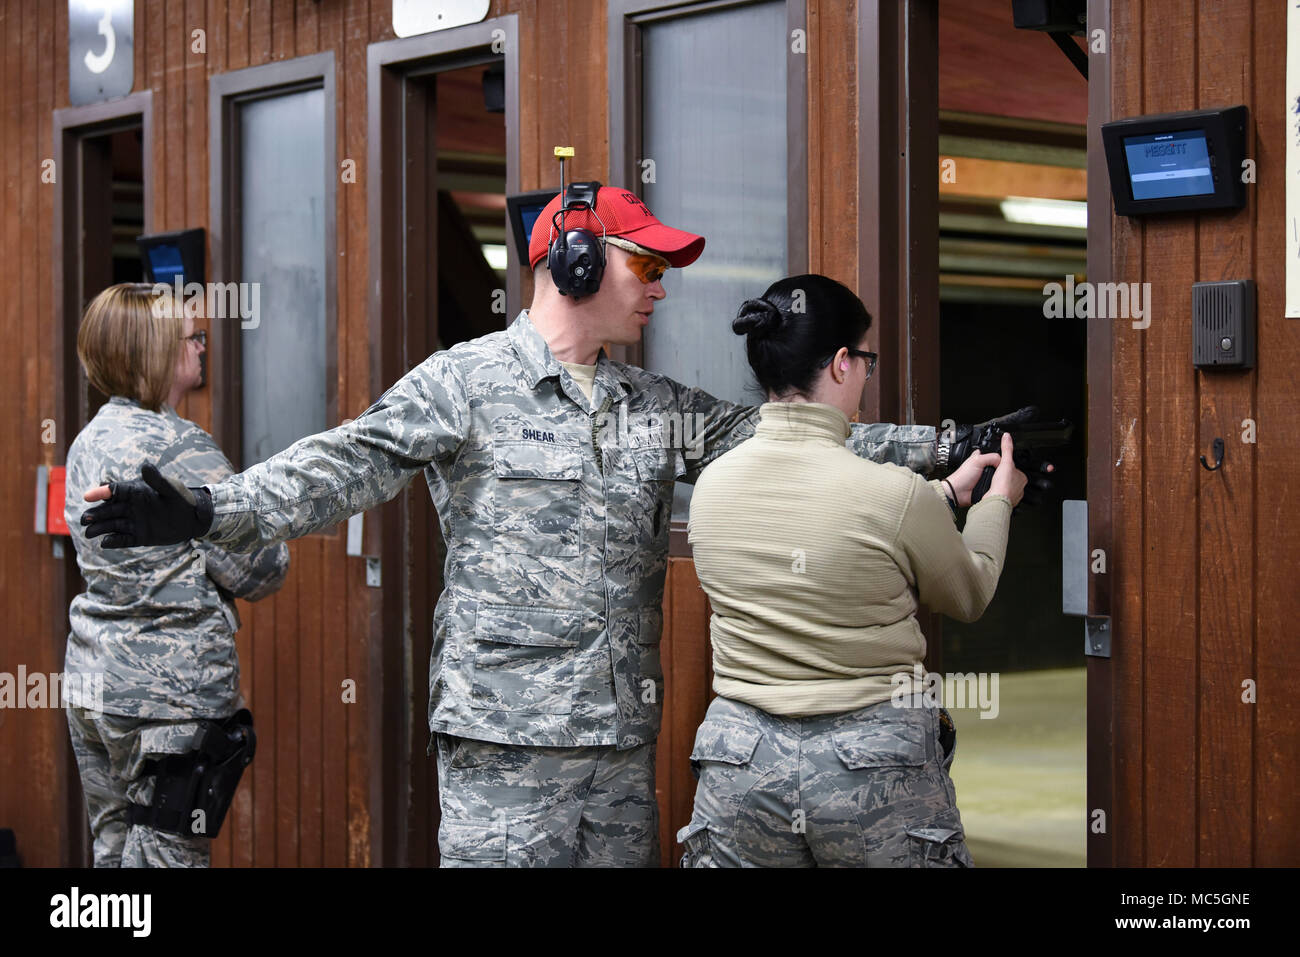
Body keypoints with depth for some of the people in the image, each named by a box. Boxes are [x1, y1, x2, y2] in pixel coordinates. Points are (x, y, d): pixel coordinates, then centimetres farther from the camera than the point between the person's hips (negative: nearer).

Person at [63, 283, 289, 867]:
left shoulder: (89, 441, 11)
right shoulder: (182, 449, -15)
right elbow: (257, 574, -12)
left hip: (92, 686, 8)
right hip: (172, 694, -8)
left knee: (113, 853, 13)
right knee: (168, 856, -3)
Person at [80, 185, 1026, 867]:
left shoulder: (657, 406, 15)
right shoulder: (468, 380, -3)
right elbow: (351, 462, -12)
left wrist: (949, 447, 15)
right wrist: (210, 510, -26)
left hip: (624, 740, 6)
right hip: (504, 741, -6)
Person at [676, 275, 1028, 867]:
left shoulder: (711, 483, -1)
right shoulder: (892, 492, -16)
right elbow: (969, 599, 3)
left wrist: (949, 491, 26)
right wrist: (997, 502, 22)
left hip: (739, 758, 4)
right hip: (876, 768, -4)